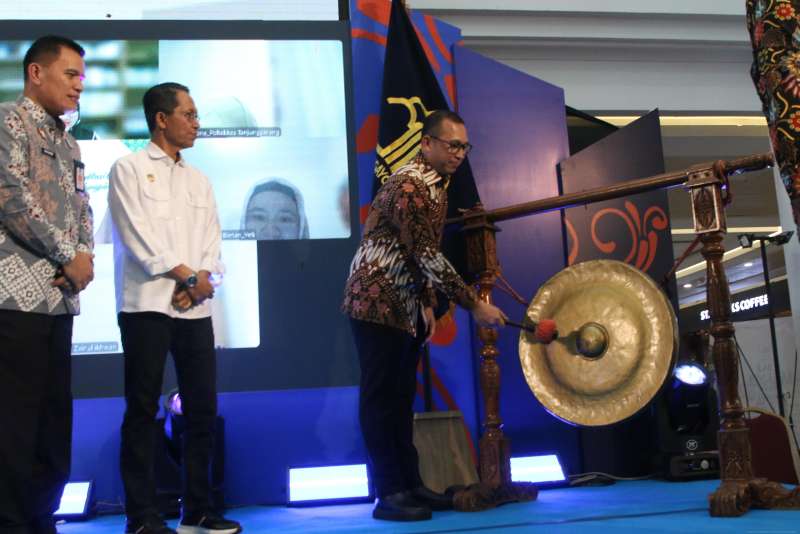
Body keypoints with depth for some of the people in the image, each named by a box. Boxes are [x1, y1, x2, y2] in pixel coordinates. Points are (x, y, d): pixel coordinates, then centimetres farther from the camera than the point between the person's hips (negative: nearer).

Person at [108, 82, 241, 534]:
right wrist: (188, 276, -7)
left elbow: (212, 242, 11)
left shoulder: (199, 180, 19)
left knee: (203, 408, 4)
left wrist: (202, 282, -8)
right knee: (143, 410, -2)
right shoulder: (130, 168, 3)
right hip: (147, 304, -5)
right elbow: (138, 236, -7)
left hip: (195, 307, 5)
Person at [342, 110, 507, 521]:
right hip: (377, 302, -9)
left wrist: (427, 304, 12)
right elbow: (428, 256, -25)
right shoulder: (408, 186, -19)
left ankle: (410, 484, 19)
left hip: (405, 305, 9)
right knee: (381, 398, -4)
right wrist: (475, 305, -23)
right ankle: (389, 495, 2)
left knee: (402, 396, 12)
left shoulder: (437, 185, 11)